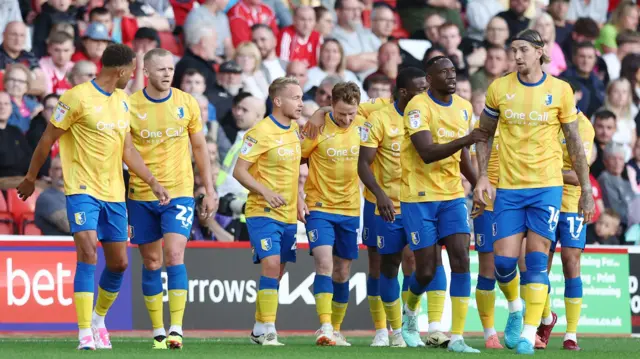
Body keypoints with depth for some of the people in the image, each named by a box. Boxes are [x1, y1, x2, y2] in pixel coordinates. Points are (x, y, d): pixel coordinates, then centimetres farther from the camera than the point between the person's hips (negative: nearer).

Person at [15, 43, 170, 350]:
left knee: (119, 262, 8)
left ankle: (99, 318, 31)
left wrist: (153, 182, 10)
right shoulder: (77, 98, -12)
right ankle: (85, 333, -14)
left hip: (113, 193, 7)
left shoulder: (122, 100, 11)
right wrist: (30, 178, 3)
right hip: (82, 189, -7)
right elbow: (48, 139, -4)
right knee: (88, 254, -18)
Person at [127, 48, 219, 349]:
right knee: (151, 262, 6)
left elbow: (199, 147, 12)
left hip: (179, 192, 0)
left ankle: (176, 329, -14)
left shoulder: (187, 103, 2)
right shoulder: (130, 106, -4)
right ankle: (158, 331, 14)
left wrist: (209, 190, 11)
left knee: (175, 257, -14)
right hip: (141, 195, 0)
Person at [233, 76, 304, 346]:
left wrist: (297, 202, 17)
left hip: (288, 215, 7)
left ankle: (259, 329, 18)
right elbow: (239, 171, -14)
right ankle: (267, 330, -16)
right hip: (263, 213, -7)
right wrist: (265, 192, -25)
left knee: (277, 272, 9)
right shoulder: (261, 132, -13)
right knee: (271, 266, -19)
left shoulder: (294, 130, 10)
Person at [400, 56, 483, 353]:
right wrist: (466, 139, -35)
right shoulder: (418, 107, -13)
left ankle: (457, 338, -10)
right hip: (419, 198, -5)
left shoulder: (464, 107, 7)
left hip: (453, 195, 5)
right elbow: (427, 153, -26)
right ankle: (410, 311, 33)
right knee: (426, 270, -1)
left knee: (461, 260, -11)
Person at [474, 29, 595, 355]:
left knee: (537, 260, -7)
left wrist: (585, 190, 4)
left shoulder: (560, 91, -2)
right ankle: (515, 309, 28)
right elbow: (484, 134, 12)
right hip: (508, 187, 2)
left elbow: (575, 143, 5)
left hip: (546, 186, -2)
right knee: (503, 261, -2)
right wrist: (482, 177, 1)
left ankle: (529, 334, -5)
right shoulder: (499, 88, 1)